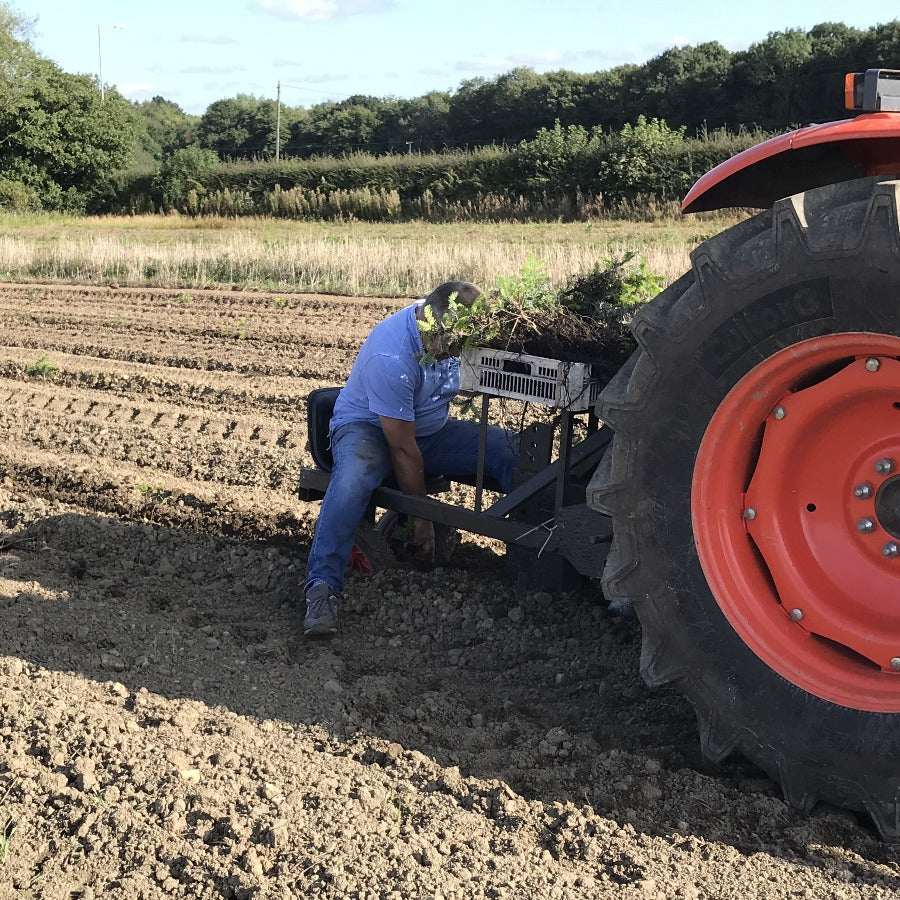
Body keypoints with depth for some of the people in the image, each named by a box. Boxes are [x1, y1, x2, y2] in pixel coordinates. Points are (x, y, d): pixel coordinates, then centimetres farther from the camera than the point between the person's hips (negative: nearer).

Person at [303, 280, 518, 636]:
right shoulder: (390, 357, -32)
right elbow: (403, 450, -25)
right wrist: (421, 517, -17)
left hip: (432, 430, 6)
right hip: (367, 426, -6)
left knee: (512, 449, -16)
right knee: (355, 472, -41)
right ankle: (322, 588, -39)